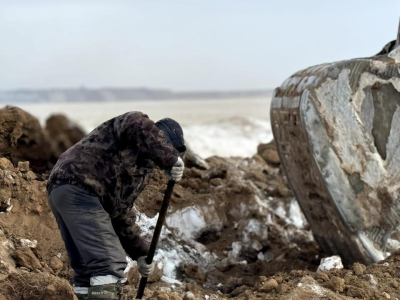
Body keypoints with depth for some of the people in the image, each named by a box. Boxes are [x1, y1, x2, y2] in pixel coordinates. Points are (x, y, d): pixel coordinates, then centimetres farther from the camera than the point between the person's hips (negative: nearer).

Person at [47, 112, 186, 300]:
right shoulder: (136, 122, 5)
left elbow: (120, 212, 29)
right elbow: (141, 129, -23)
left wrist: (140, 252, 26)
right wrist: (170, 159, -18)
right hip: (78, 189, -11)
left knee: (87, 266, 16)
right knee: (110, 263, -15)